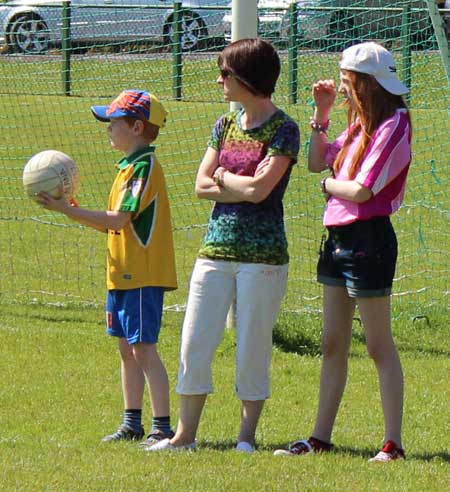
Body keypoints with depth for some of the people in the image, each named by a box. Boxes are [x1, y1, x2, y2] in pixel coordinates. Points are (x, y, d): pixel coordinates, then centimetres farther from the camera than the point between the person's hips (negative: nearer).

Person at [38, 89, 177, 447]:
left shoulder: (145, 167, -15)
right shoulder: (129, 167, 16)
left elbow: (118, 220, -21)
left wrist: (68, 211, -19)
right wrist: (75, 210, 5)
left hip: (143, 276, -10)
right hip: (123, 275, 10)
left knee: (143, 349, -10)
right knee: (127, 349, 13)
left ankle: (162, 427, -8)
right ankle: (132, 423, 20)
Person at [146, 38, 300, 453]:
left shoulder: (283, 130, -7)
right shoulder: (226, 125, 13)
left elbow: (258, 189, -18)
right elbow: (202, 186, 6)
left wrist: (223, 176, -1)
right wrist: (243, 188, -8)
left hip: (263, 255, -6)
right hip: (216, 248, 6)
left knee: (252, 348, 1)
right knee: (194, 344, 3)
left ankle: (247, 436, 11)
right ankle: (185, 435, 10)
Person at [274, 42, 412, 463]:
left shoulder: (392, 128, -15)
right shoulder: (359, 125, 14)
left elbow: (361, 190, -21)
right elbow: (317, 162, 22)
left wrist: (329, 183, -2)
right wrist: (321, 114, 13)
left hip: (368, 239, -9)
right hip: (338, 238, 9)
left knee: (379, 346, -5)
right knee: (332, 345, 12)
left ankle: (393, 443, -2)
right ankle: (320, 438, 17)